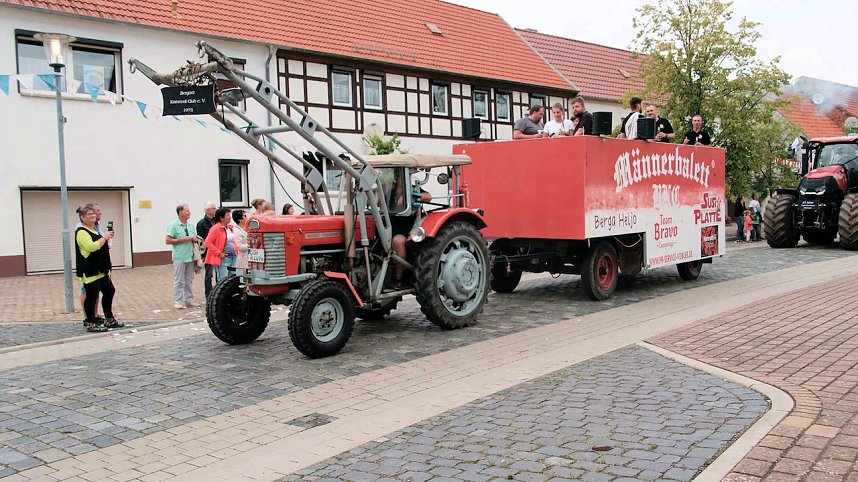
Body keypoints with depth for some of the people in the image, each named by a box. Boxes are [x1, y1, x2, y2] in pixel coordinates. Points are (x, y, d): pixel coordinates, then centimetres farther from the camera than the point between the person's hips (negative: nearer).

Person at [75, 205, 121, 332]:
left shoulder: (94, 229, 17)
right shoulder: (81, 232, -13)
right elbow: (91, 246, -27)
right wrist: (105, 237, -18)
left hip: (100, 270, 10)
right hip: (89, 272, -10)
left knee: (109, 291, 13)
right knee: (91, 296, -3)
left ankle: (109, 319, 23)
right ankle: (91, 324, 6)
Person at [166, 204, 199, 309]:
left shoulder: (191, 225, 13)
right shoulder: (173, 225, -6)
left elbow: (195, 239, 22)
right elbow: (168, 241, -11)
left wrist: (194, 239, -3)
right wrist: (183, 239, -15)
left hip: (190, 256, 6)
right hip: (179, 257, -6)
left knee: (189, 280, 11)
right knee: (179, 281, -3)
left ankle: (189, 300, 18)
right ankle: (177, 301, 3)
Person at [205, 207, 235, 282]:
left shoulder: (230, 227, 13)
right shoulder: (216, 228, -11)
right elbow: (207, 242, -16)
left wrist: (235, 249, 12)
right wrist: (219, 253, -17)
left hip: (233, 257, 8)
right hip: (223, 258, -8)